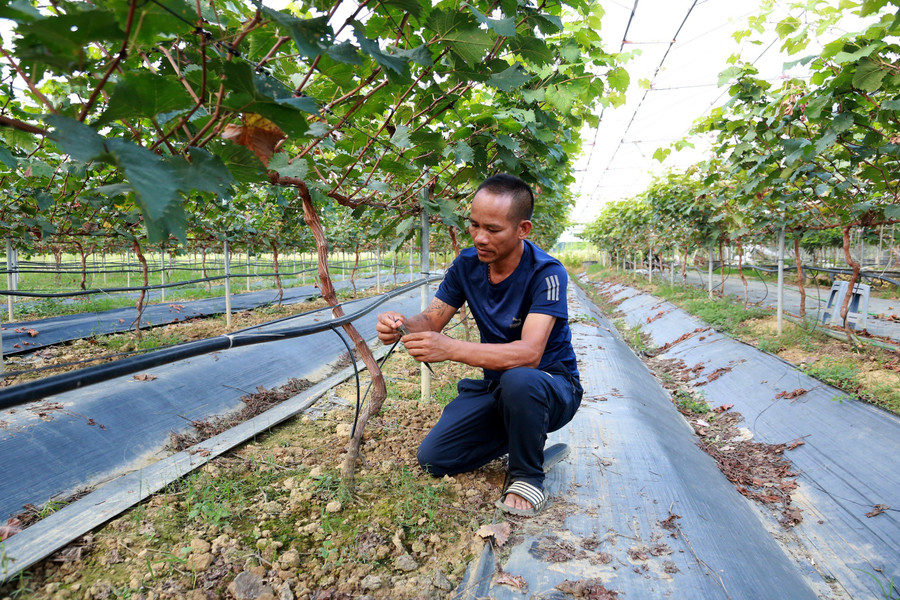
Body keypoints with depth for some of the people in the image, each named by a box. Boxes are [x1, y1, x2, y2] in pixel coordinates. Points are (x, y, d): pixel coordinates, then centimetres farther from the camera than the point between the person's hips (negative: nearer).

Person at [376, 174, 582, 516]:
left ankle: (528, 475, -11)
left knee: (518, 379, -40)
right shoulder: (467, 265, -7)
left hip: (552, 387, -5)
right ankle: (523, 436, 13)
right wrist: (401, 326, -29)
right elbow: (431, 320, -5)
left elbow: (529, 353, -36)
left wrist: (451, 349, -48)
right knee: (433, 458, -6)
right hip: (496, 386, 6)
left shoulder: (546, 273, -24)